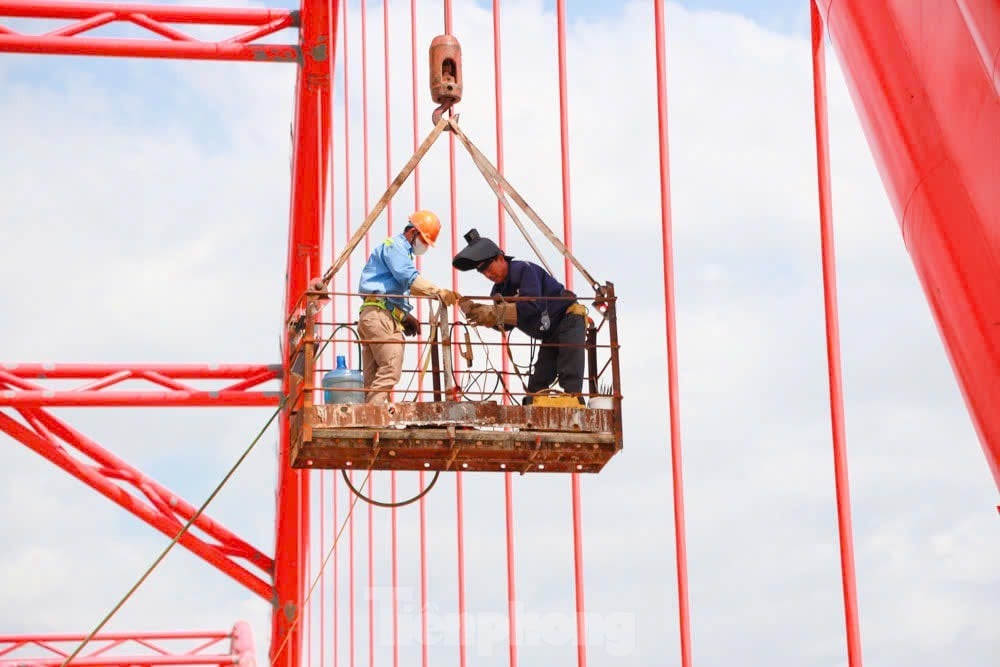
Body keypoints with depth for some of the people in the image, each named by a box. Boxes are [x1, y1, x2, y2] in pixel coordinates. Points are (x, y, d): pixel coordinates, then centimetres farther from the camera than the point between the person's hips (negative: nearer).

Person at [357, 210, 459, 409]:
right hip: (379, 313, -11)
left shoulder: (401, 250, 31)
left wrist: (406, 317, 17)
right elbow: (409, 278, -19)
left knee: (374, 374, 6)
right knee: (390, 368, -19)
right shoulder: (394, 246, -2)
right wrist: (439, 292, -31)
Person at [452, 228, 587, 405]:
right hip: (551, 334, 9)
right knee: (537, 383, 5)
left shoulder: (524, 269, -19)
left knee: (570, 379, -19)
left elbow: (532, 305, -32)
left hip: (569, 318, -9)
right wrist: (474, 311, -11)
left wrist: (496, 313, -33)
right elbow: (506, 324, 2)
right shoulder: (500, 289, 7)